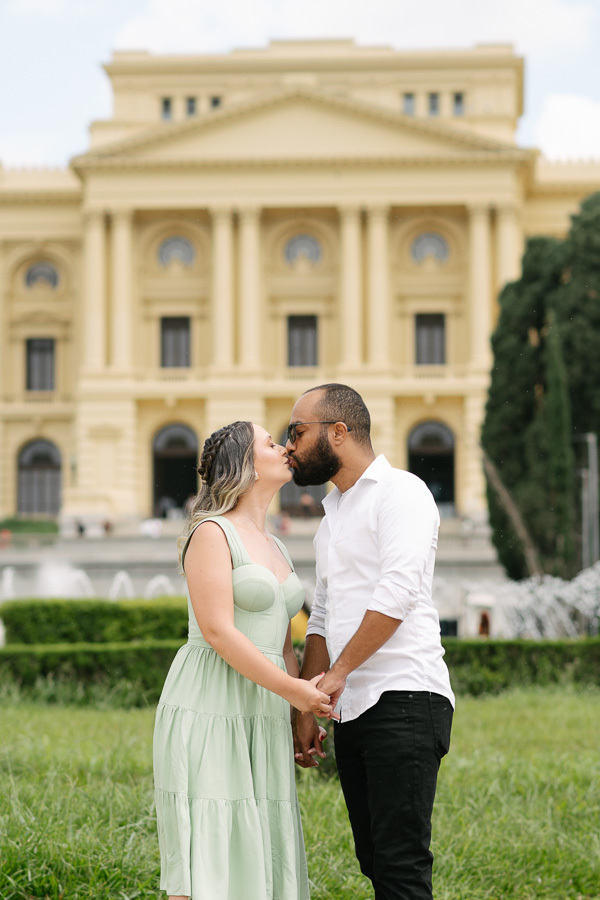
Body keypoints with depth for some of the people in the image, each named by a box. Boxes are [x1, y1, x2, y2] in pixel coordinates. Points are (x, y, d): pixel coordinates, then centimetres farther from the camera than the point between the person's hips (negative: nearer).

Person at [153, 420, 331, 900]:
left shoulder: (275, 548, 19)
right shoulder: (212, 533, -7)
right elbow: (218, 632, -15)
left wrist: (303, 714, 11)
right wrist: (291, 689, -15)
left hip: (261, 720, 8)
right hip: (209, 710, -8)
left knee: (260, 862, 4)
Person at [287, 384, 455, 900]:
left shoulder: (401, 492, -4)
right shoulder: (333, 513, 24)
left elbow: (397, 593, -17)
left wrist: (338, 673, -16)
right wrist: (305, 708, 17)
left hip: (403, 702, -9)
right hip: (351, 709, 9)